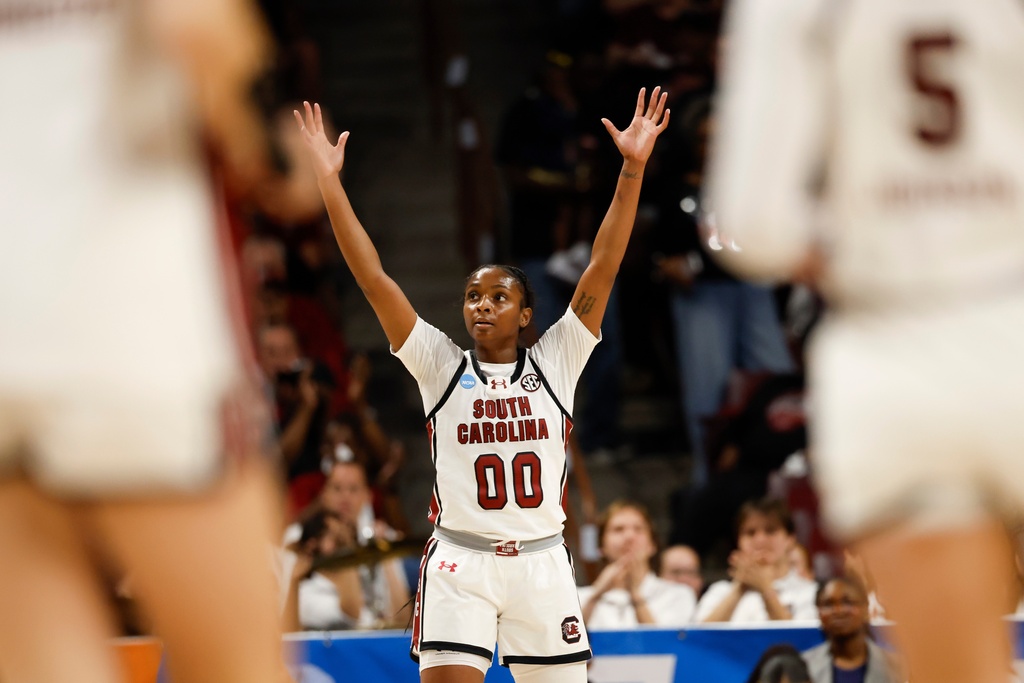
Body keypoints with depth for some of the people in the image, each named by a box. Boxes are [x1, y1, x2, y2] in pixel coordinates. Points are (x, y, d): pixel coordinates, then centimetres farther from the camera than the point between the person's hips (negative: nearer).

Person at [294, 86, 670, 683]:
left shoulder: (556, 363, 5)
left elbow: (602, 270, -2)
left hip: (542, 561, 1)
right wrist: (329, 180, -7)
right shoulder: (441, 366, 5)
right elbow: (374, 278, -1)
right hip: (459, 562, -1)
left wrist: (633, 168, -10)